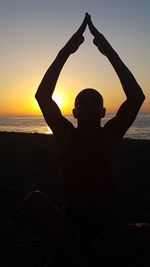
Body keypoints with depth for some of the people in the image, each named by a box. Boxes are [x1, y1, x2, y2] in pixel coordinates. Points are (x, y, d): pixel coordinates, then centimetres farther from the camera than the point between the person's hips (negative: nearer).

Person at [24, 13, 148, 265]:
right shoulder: (67, 135, -4)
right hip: (70, 225, 0)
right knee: (34, 199, -29)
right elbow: (42, 96, -15)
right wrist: (66, 51, -17)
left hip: (106, 227, 1)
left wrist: (109, 52, -18)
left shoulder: (111, 134, -5)